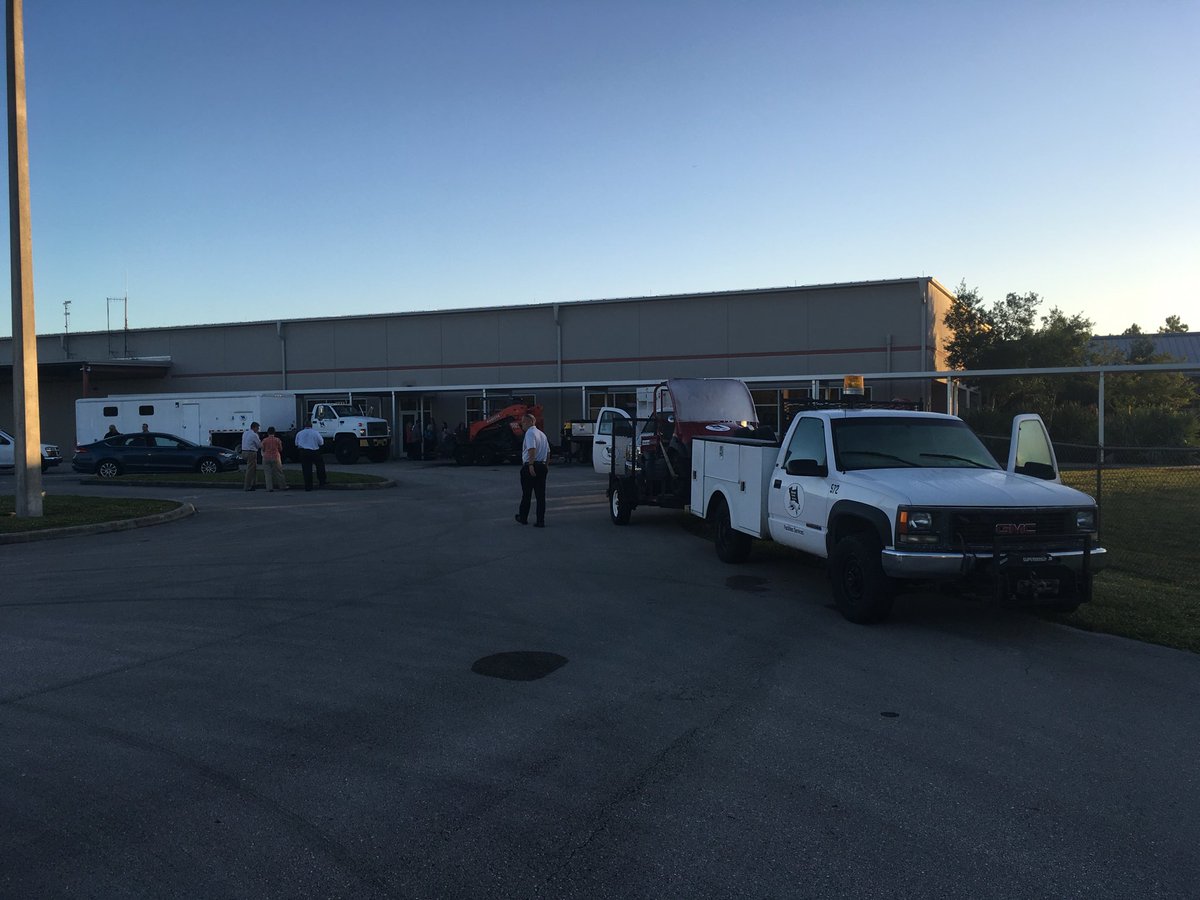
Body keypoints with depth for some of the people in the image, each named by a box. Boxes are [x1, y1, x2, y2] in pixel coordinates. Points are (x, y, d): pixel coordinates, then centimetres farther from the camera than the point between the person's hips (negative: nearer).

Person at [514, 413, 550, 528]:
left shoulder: (530, 433, -11)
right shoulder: (542, 434, 16)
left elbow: (532, 449, -25)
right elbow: (548, 451, 20)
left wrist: (531, 465, -30)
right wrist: (547, 465, 26)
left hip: (529, 467, -7)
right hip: (542, 466, 7)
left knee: (526, 494, 8)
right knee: (541, 495, 4)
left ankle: (523, 517, 21)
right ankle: (540, 521, 2)